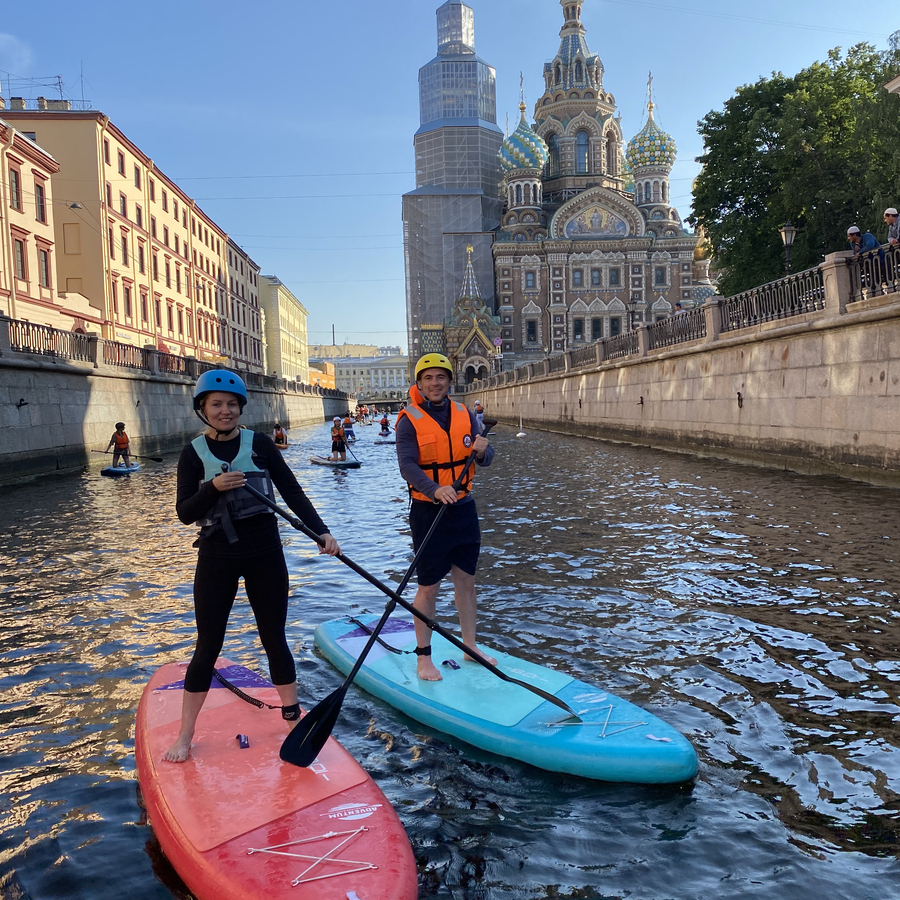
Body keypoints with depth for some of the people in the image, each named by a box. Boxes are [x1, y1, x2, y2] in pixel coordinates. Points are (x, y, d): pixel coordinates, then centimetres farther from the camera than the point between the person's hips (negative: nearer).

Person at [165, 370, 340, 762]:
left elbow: (292, 492, -1)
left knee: (274, 639, 9)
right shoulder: (193, 454, 0)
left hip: (264, 553, 0)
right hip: (217, 557, 0)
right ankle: (185, 735, 19)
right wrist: (214, 487, -23)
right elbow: (184, 513, -5)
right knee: (208, 645, 5)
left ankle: (293, 719, 23)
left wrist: (321, 531, -11)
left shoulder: (259, 444, -1)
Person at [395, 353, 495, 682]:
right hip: (428, 510, -5)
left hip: (464, 507, 5)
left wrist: (482, 450, -23)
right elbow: (407, 466, -19)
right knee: (429, 587, 2)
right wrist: (435, 490, -36)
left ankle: (470, 646, 29)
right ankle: (423, 657, 15)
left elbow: (484, 458, 1)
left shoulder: (464, 415, 5)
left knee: (466, 581, 14)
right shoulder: (409, 421, -9)